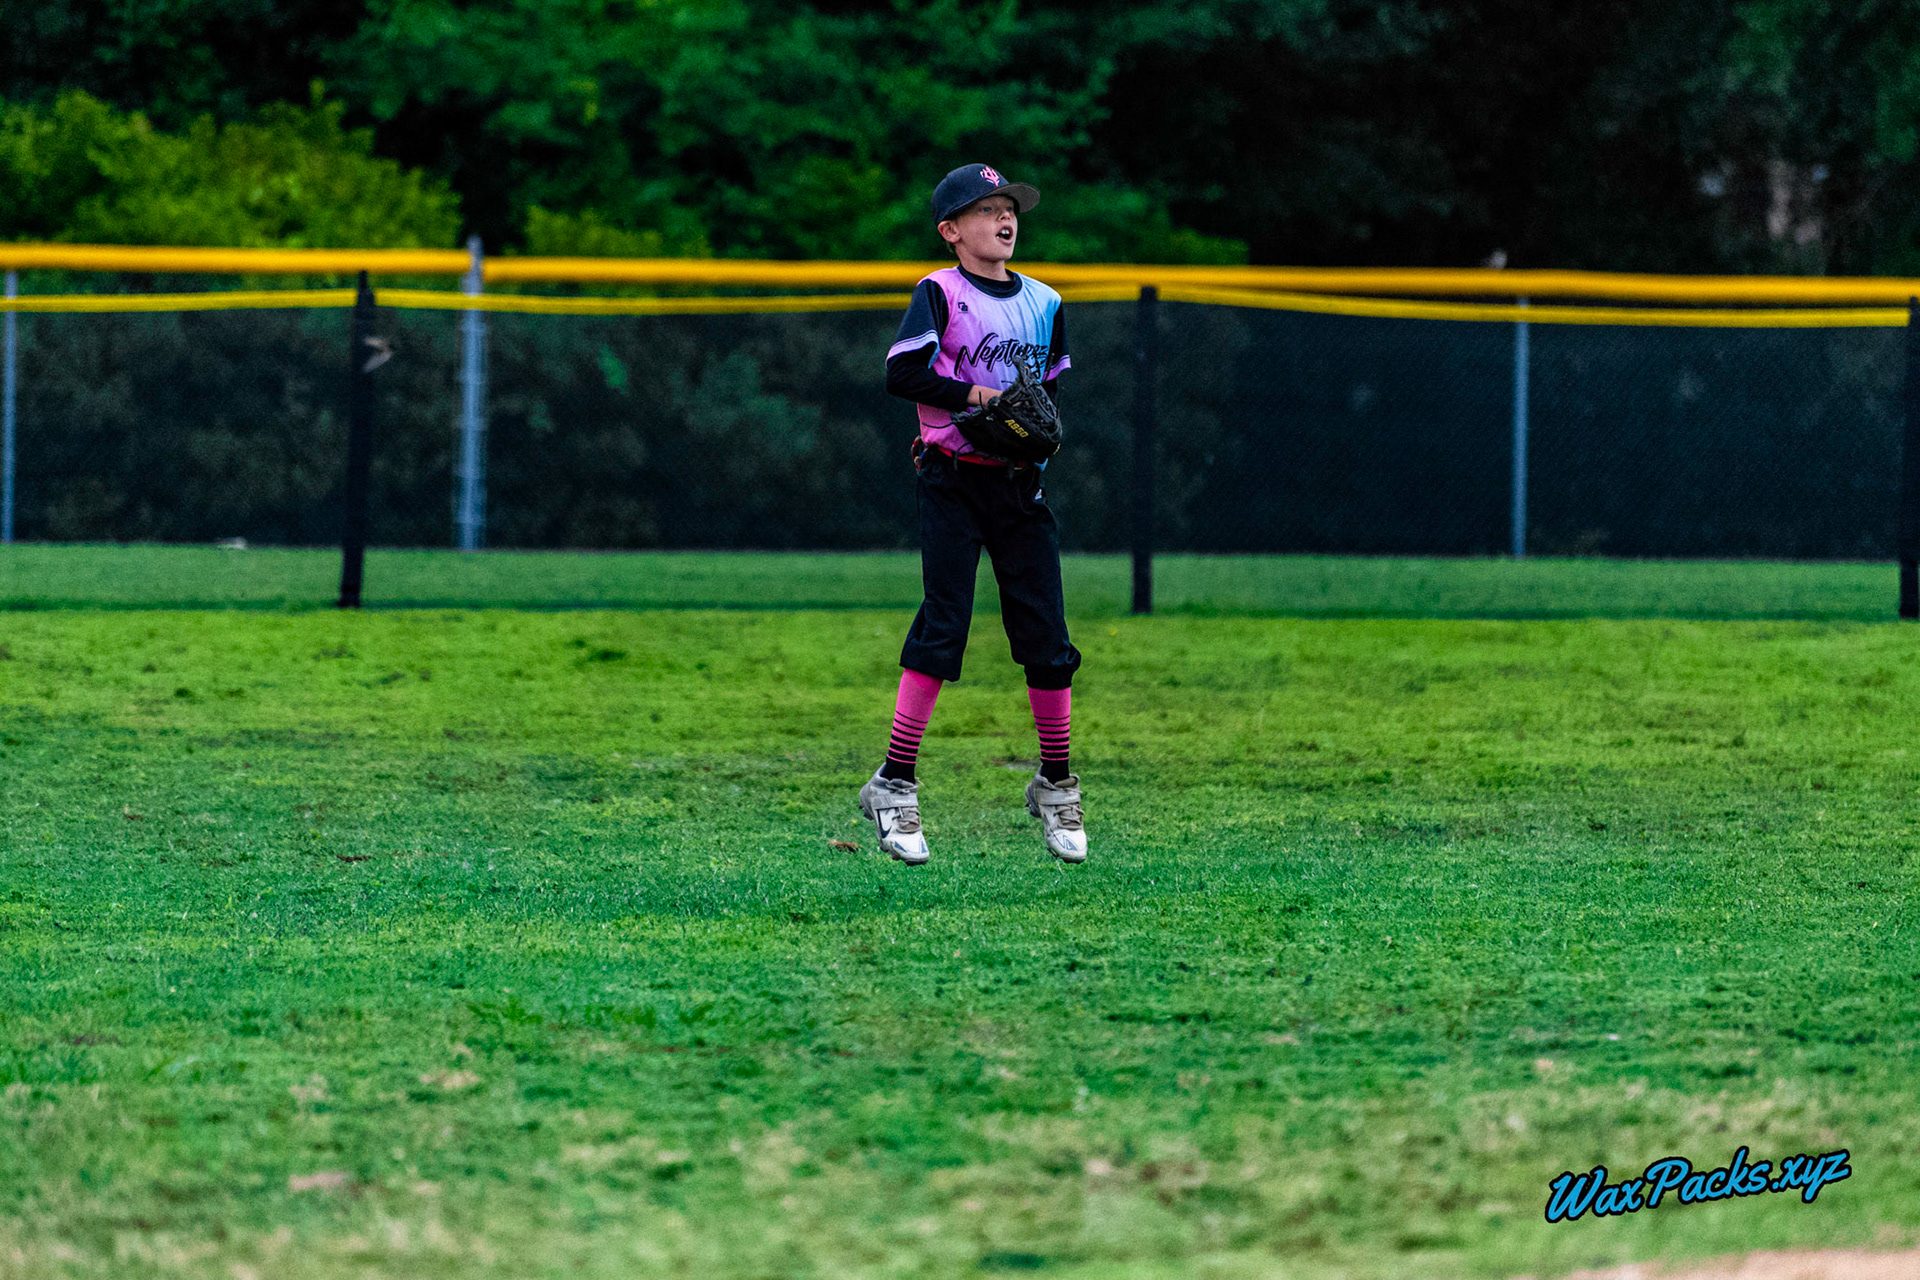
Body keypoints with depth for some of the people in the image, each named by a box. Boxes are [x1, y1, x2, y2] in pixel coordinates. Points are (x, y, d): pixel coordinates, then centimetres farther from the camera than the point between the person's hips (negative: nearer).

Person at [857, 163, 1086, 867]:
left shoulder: (1044, 302, 13)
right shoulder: (941, 293, -4)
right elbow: (902, 371, -15)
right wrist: (973, 395, -19)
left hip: (1020, 484, 5)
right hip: (954, 484, -5)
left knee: (1046, 631, 2)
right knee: (943, 623, -11)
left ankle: (1055, 783, 16)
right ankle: (894, 785, -6)